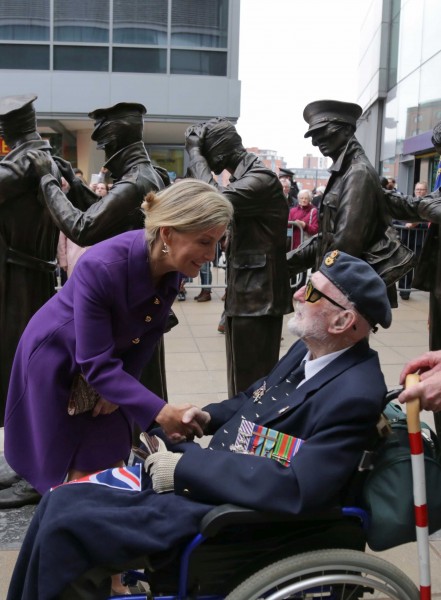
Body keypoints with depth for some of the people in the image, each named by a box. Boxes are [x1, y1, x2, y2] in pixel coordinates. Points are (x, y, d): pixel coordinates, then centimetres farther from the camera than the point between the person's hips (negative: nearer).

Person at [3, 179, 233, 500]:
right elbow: (96, 364, -34)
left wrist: (120, 385, -7)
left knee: (110, 468, 11)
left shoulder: (175, 267, -18)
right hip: (58, 361, -5)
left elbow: (151, 331, -2)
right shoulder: (100, 267, -37)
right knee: (75, 475, 6)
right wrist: (158, 411, -39)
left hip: (113, 361, 5)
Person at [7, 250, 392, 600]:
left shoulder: (354, 394, -23)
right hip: (199, 475, 9)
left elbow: (297, 488, -31)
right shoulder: (308, 350, 5)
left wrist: (187, 466, -25)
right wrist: (211, 417, 2)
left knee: (66, 528, -15)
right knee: (63, 501, 5)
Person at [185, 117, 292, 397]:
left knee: (253, 382, -1)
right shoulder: (243, 177, 15)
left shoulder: (261, 179, -16)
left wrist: (195, 153, -20)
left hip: (259, 297, -10)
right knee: (241, 379, 18)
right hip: (245, 294, 10)